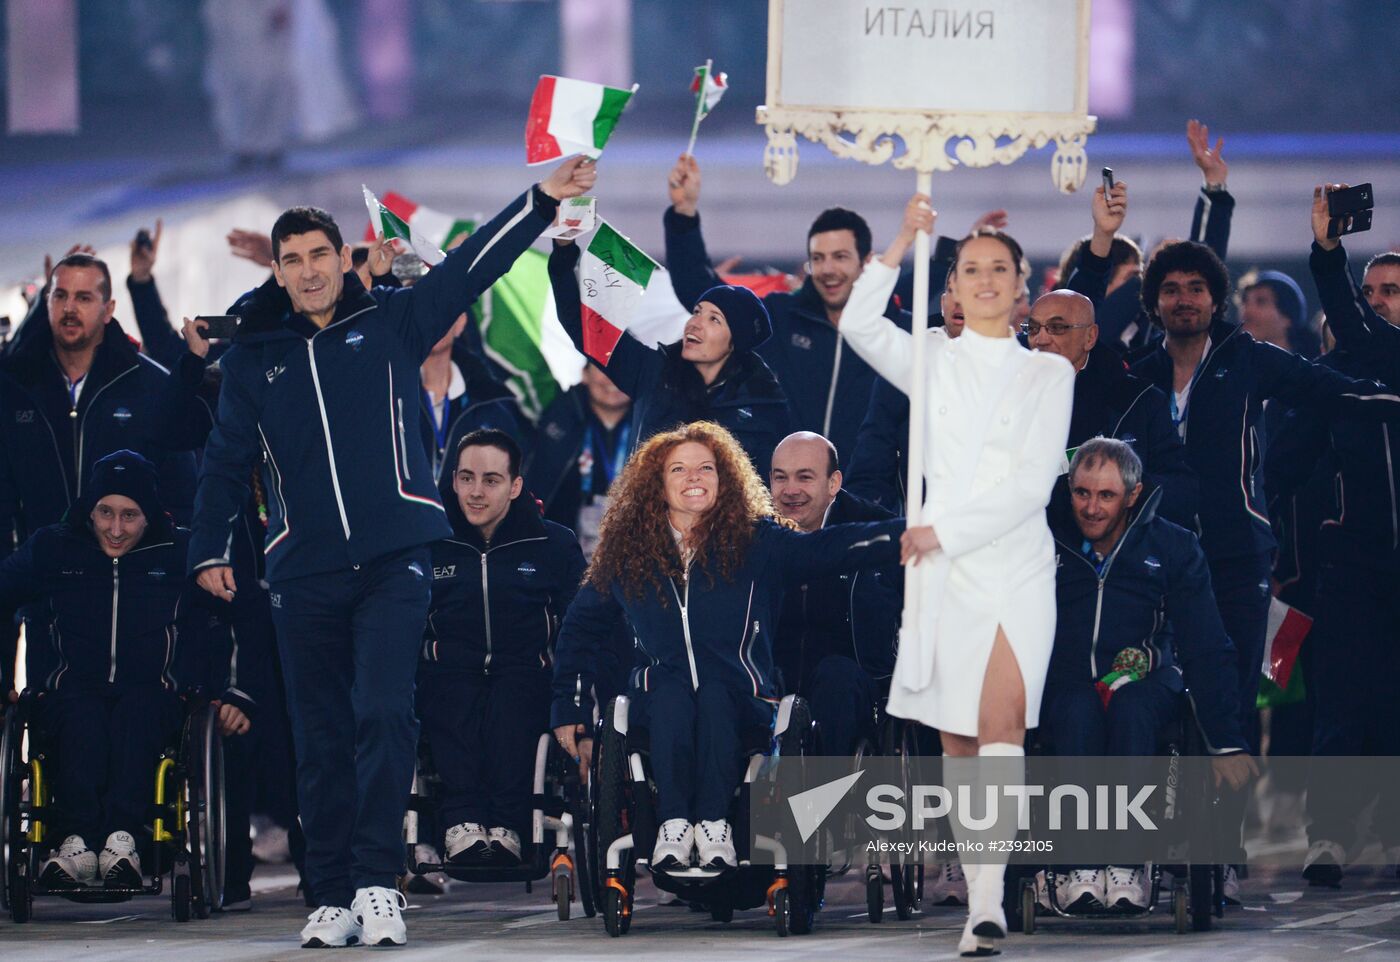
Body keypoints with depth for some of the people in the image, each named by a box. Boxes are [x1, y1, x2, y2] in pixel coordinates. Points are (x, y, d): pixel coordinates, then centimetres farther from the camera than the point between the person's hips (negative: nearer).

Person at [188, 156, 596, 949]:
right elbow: (227, 458, 17)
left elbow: (472, 268, 0)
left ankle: (378, 882, -13)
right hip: (305, 572, 2)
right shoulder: (254, 356, 11)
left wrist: (543, 202, -9)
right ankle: (335, 896, 9)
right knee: (322, 738, 4)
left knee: (383, 713, -16)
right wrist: (210, 550, 15)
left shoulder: (390, 325, 6)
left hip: (394, 560, -2)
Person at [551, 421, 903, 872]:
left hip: (739, 699, -1)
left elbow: (832, 548, -9)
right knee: (671, 695, -33)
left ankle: (714, 826, -37)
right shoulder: (628, 550, 11)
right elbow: (582, 626, 22)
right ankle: (673, 825, -37)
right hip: (661, 698, 1)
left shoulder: (755, 542, 4)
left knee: (713, 696, -34)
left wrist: (908, 534, -25)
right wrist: (569, 709, 16)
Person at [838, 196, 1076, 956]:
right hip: (945, 574, 2)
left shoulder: (1048, 373, 8)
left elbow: (1035, 481, -1)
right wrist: (903, 244, -15)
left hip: (1018, 570, -2)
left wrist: (945, 529, -8)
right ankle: (976, 888, 11)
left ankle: (988, 901, -25)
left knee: (1001, 724, -16)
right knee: (957, 741, 3)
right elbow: (859, 325, -7)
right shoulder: (933, 360, 12)